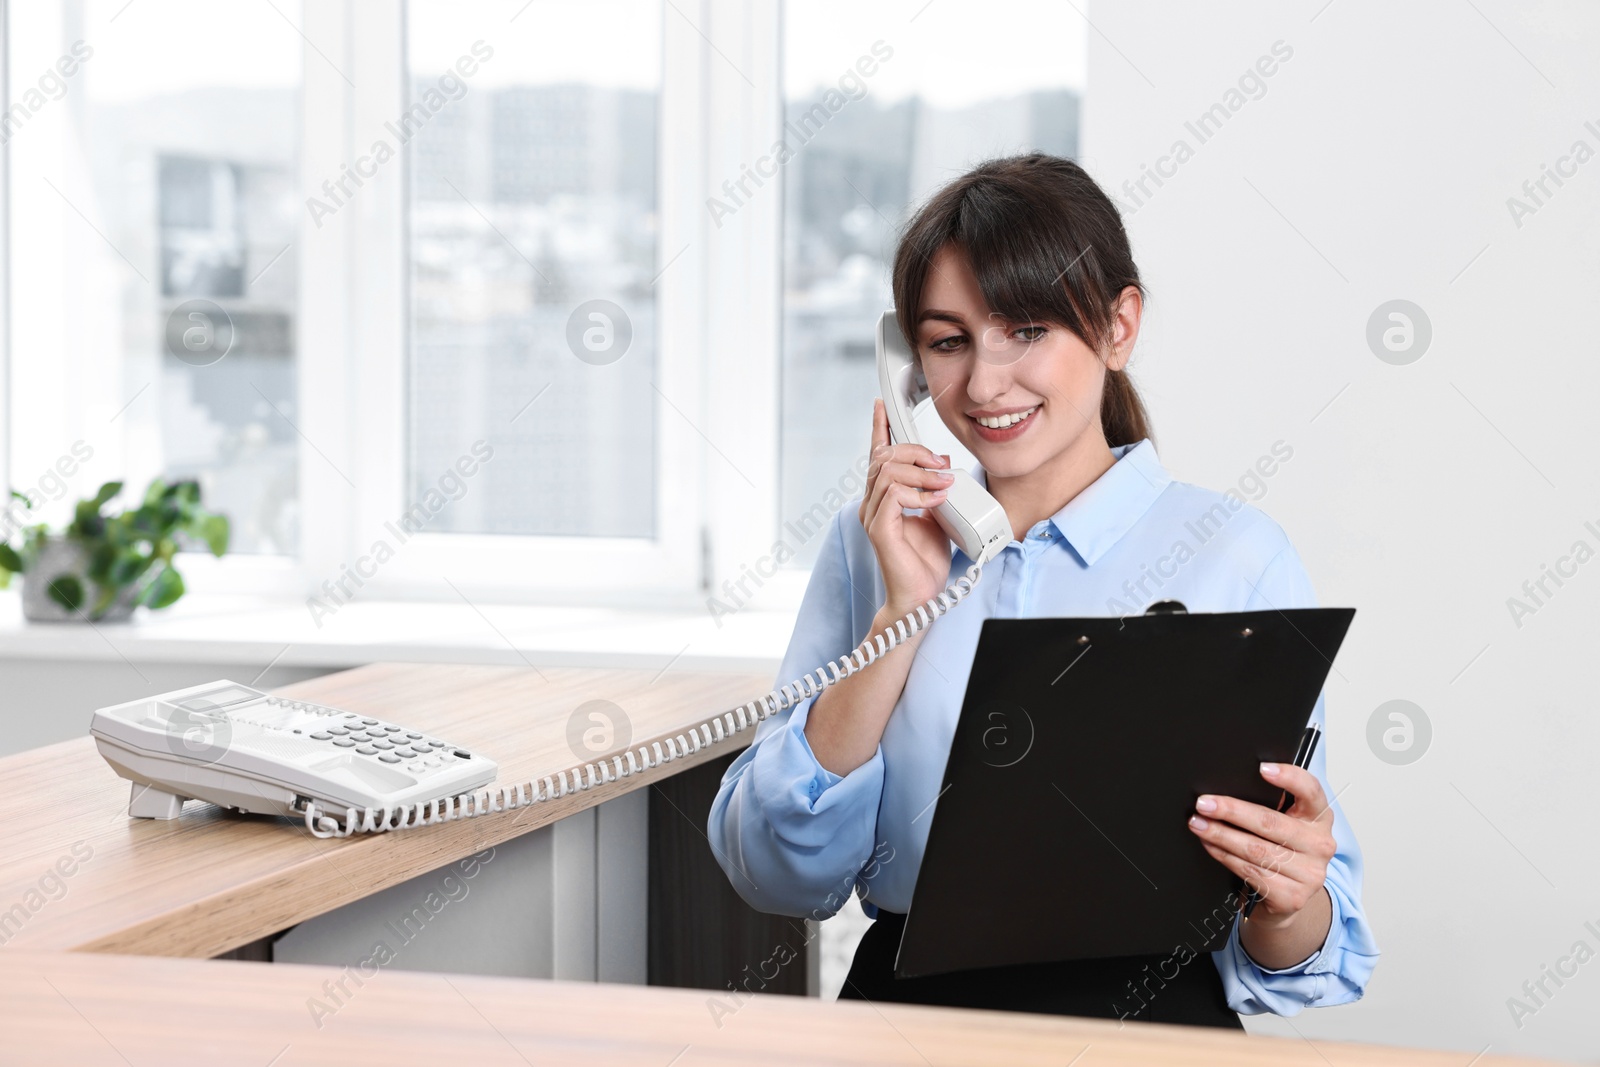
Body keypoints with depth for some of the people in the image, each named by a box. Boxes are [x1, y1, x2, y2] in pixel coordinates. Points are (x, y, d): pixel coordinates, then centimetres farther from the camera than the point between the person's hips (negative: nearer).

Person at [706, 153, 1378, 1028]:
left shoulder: (1234, 554, 2)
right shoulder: (872, 542, 11)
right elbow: (777, 877, 3)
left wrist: (1289, 911, -19)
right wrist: (904, 613, -3)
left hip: (1142, 1017, 0)